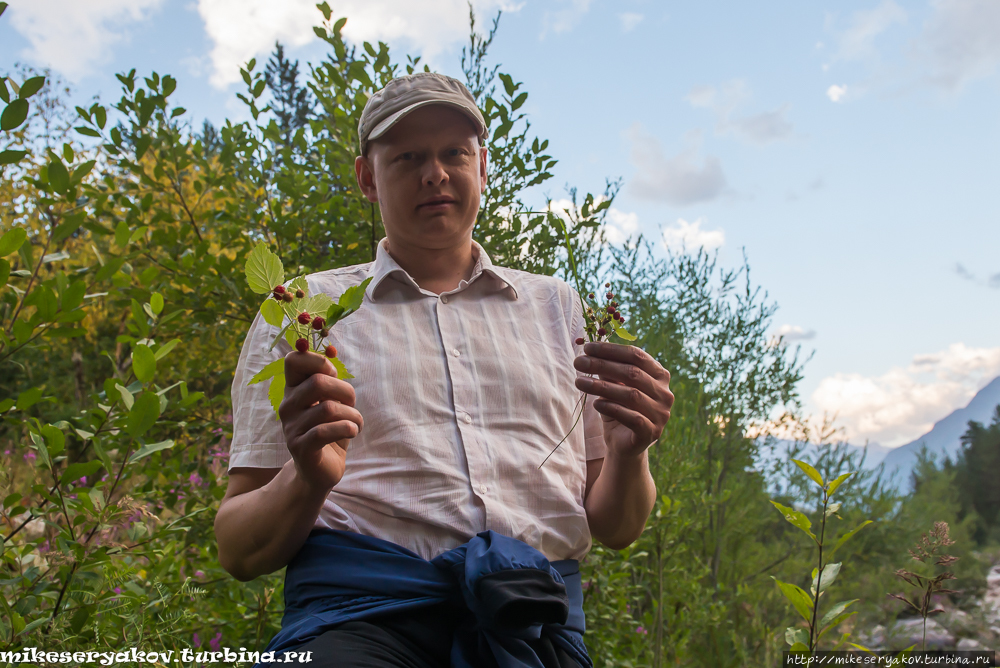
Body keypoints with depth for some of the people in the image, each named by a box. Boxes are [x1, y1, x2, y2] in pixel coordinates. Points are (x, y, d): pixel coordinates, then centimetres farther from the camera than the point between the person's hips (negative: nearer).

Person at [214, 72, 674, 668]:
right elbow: (239, 551, 9)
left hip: (538, 618, 2)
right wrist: (308, 480, -13)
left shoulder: (558, 306, 19)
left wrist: (629, 453, -4)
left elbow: (614, 529, 19)